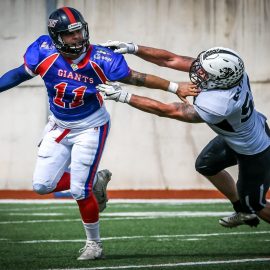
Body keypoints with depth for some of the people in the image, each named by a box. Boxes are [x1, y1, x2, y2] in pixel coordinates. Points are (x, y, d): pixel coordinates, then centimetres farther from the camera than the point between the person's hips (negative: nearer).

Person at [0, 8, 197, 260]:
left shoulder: (99, 59, -22)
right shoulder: (44, 52, -19)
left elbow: (135, 78, -14)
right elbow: (21, 74, 0)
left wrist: (176, 87, -15)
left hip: (90, 128, -4)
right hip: (59, 126, 4)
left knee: (80, 191, -8)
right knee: (42, 185, 1)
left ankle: (94, 243, 14)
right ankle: (95, 181, 24)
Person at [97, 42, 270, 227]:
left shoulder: (216, 106, -44)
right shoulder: (226, 70, -22)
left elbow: (166, 111, -35)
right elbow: (171, 60, -17)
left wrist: (125, 97, -33)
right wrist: (133, 49, -24)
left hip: (254, 153, -8)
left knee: (254, 203, 11)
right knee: (205, 165, 24)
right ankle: (244, 212, 41)